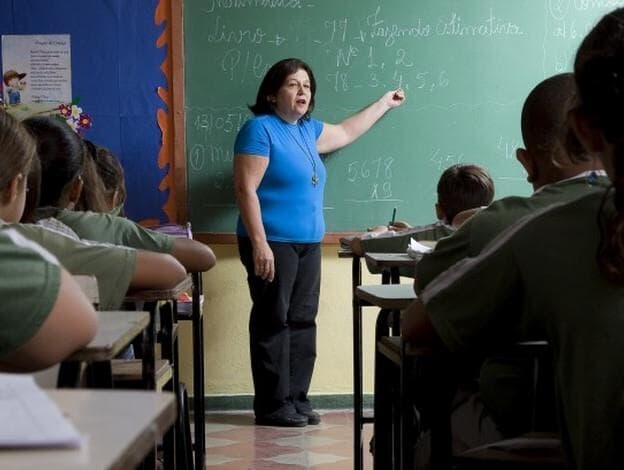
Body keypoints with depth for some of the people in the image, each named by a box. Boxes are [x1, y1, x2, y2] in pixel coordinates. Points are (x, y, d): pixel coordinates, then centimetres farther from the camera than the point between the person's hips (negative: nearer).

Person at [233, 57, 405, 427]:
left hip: (308, 244, 8)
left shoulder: (307, 130, 16)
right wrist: (259, 244, -21)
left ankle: (297, 399, 16)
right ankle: (272, 406, 0)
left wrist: (386, 103, 44)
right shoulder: (260, 129, -8)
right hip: (273, 244, -8)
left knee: (302, 321, 9)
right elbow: (246, 189, -14)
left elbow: (345, 133, 36)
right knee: (272, 322, -4)